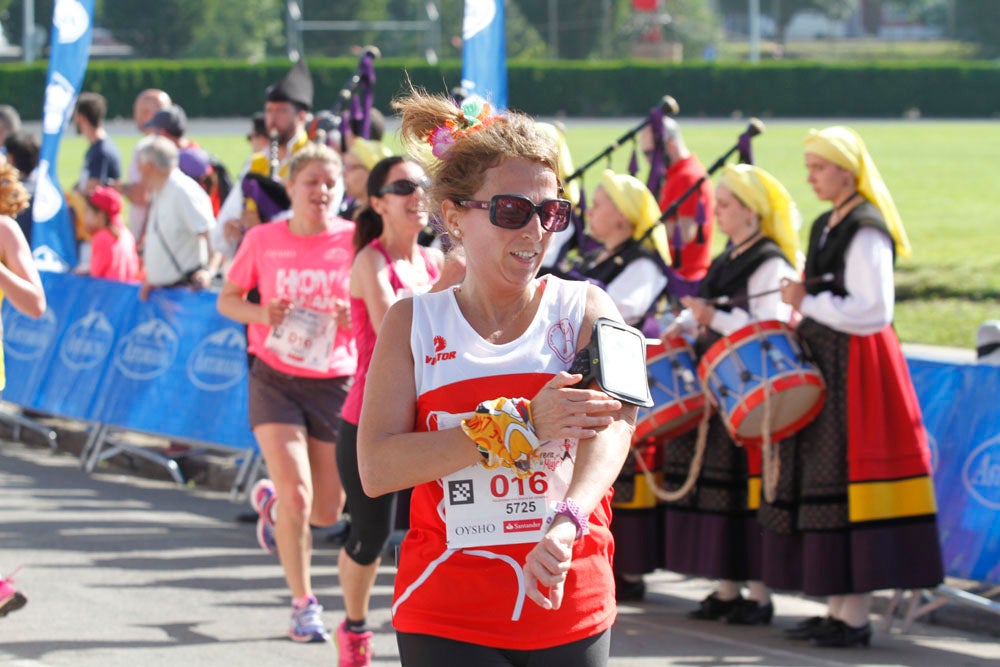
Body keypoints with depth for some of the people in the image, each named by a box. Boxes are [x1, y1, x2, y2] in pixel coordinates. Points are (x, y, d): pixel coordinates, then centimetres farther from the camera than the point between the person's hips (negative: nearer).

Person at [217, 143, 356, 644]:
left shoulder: (354, 240, -4)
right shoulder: (263, 240, -3)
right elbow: (227, 300, 7)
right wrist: (261, 312, -14)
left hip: (335, 384, 2)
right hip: (275, 379, -1)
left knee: (327, 512, 7)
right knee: (298, 495, -15)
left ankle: (270, 501, 42)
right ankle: (303, 603, 2)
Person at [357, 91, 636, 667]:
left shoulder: (585, 310, 3)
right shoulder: (414, 322, 3)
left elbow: (613, 421, -16)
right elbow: (377, 468, -9)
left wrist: (566, 524, -35)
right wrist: (520, 426, -18)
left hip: (571, 613, 1)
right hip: (447, 618, -1)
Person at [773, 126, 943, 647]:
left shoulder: (866, 232, -14)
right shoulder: (826, 227, 15)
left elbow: (874, 311, -20)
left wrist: (808, 303, -16)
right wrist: (803, 310, 9)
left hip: (858, 369, -10)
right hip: (826, 368, 10)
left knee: (845, 480, -9)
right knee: (821, 479, 10)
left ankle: (855, 617, -6)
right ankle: (836, 608, 16)